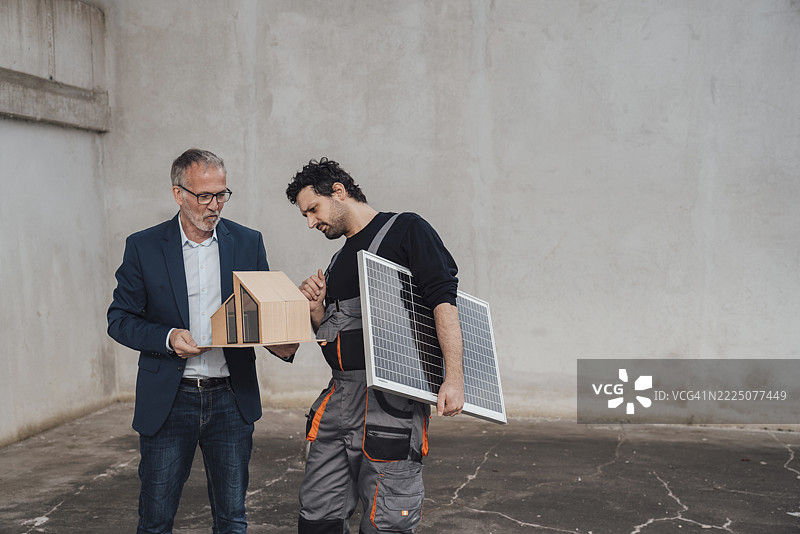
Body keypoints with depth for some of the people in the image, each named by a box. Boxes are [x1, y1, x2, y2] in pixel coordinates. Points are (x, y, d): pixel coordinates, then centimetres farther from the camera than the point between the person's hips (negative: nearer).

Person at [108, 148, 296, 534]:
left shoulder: (248, 242, 4)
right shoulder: (144, 247, -1)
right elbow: (120, 319, 1)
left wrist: (280, 343, -13)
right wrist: (167, 338, -16)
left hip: (231, 400, 2)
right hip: (168, 401, -1)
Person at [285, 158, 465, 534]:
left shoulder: (405, 230, -1)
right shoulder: (339, 261, 23)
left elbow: (444, 298, -12)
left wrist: (453, 377, -22)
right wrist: (316, 307, 6)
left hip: (391, 400, -7)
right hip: (339, 400, 8)